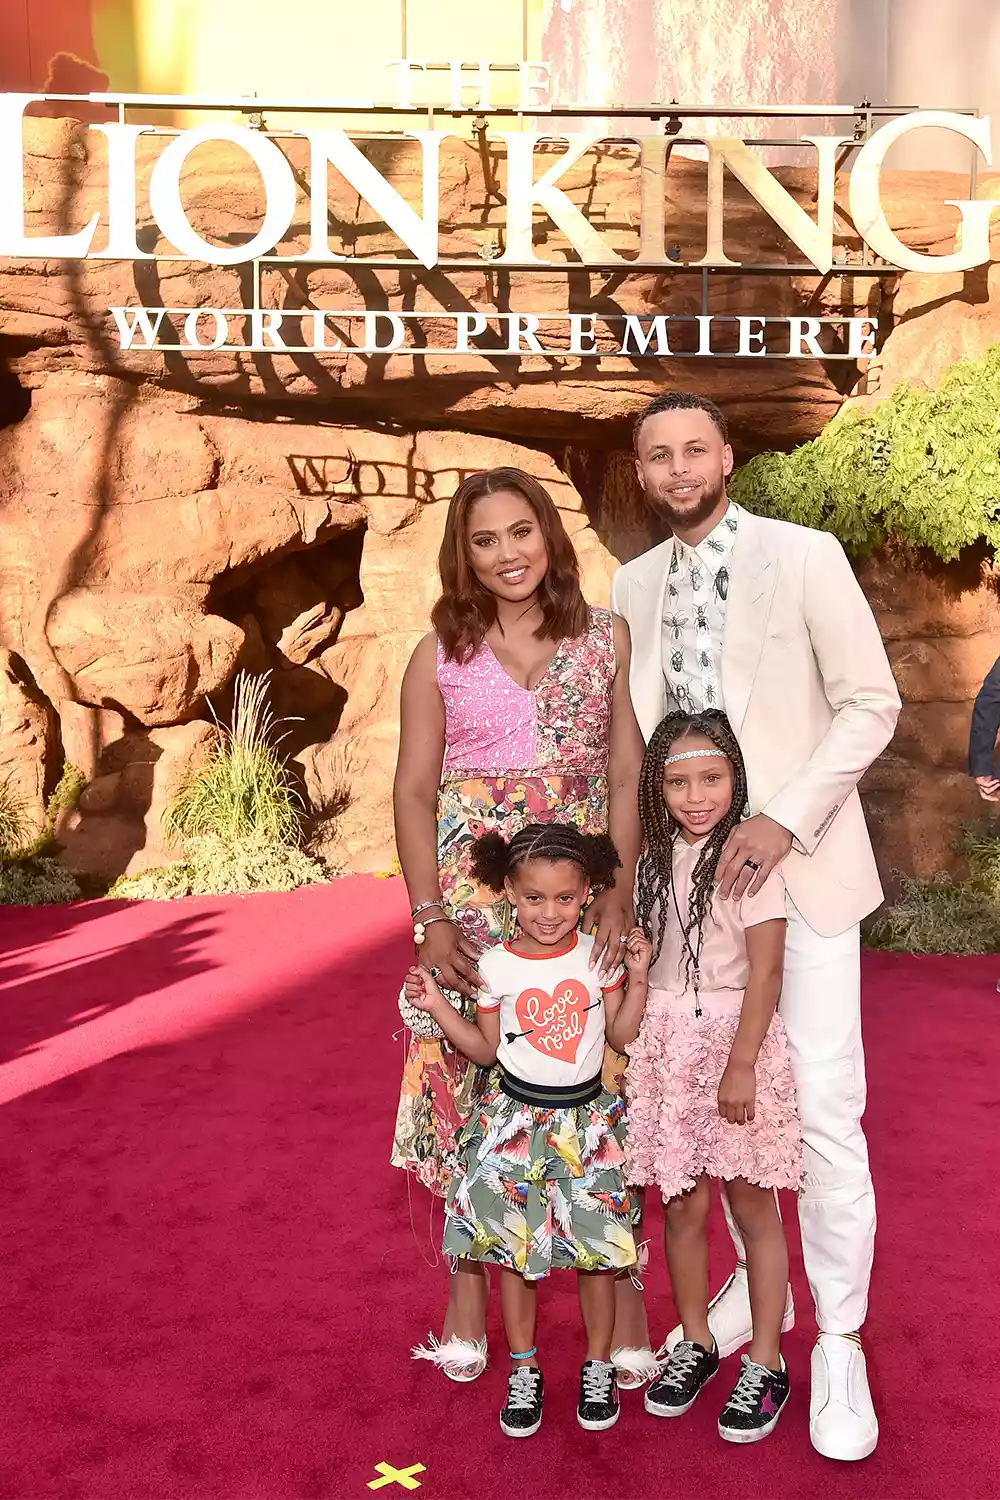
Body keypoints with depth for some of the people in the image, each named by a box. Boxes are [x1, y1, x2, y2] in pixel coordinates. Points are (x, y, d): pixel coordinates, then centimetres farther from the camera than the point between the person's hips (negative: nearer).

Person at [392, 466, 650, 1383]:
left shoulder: (607, 638, 4)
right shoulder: (441, 656, 4)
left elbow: (628, 775, 1)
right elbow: (415, 793, 2)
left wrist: (618, 895, -9)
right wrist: (430, 919, -6)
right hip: (474, 893, 0)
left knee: (600, 1082, 1)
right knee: (471, 1079, 5)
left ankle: (619, 1283, 14)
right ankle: (469, 1290, 19)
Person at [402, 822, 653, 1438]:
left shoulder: (598, 956, -4)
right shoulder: (496, 967, -5)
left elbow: (621, 1034, 1)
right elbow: (485, 1049, 2)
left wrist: (637, 977, -8)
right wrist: (436, 1004, -8)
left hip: (588, 1120, 0)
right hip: (516, 1119, 0)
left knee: (598, 1247, 6)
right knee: (512, 1247, 6)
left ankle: (599, 1365, 26)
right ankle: (523, 1369, 25)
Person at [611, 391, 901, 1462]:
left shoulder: (805, 558, -5)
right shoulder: (633, 585, 10)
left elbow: (871, 705, -8)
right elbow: (635, 722, 11)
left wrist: (784, 821, -18)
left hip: (799, 866, -4)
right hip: (695, 872, 5)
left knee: (823, 1113, -4)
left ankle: (839, 1340, 12)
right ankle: (755, 1286, 32)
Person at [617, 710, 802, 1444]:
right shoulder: (658, 858, 8)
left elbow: (765, 971, -14)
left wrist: (741, 1065, -17)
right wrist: (624, 1040, 9)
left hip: (732, 1040, -5)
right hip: (667, 1045, 5)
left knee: (752, 1205, 5)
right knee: (681, 1204, 12)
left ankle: (766, 1363, 19)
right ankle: (696, 1343, 30)